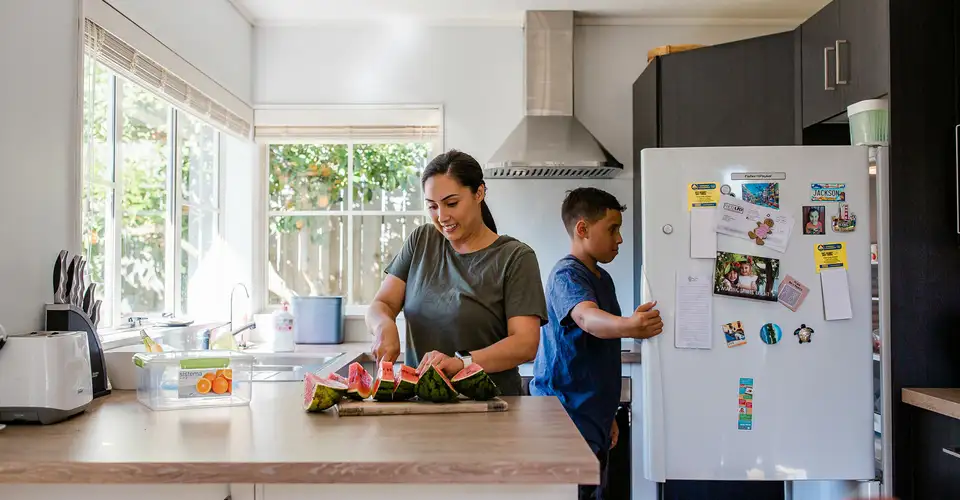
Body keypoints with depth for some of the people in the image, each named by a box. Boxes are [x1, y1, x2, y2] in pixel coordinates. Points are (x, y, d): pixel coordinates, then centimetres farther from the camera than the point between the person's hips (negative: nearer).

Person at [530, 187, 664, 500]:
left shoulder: (603, 278, 13)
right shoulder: (567, 275, -15)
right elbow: (586, 317, -37)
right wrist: (628, 326, -57)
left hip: (592, 418, 9)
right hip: (567, 418, -9)